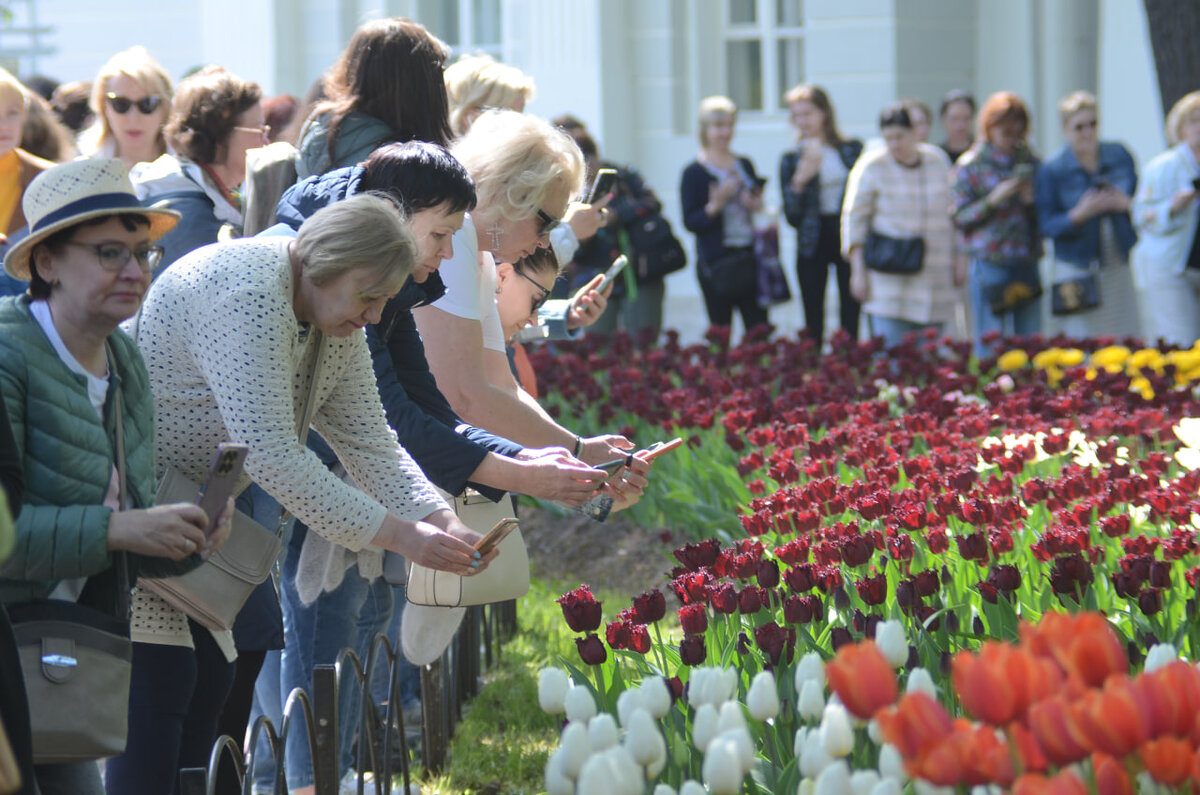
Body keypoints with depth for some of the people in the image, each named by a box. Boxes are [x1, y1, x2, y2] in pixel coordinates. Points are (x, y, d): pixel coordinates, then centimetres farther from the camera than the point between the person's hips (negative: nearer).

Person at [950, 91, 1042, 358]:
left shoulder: (1029, 161, 11)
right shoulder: (970, 165, 0)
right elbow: (959, 218, -4)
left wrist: (1032, 201, -4)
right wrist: (992, 200, -16)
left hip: (1026, 266, 4)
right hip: (989, 267, -4)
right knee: (990, 349, -3)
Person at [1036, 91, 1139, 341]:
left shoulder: (1119, 156, 5)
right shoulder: (1051, 168, -4)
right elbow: (1046, 225, -5)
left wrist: (1125, 204, -10)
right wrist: (1079, 214, -22)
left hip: (1121, 266, 3)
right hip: (1077, 270, -3)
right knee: (1082, 344, -7)